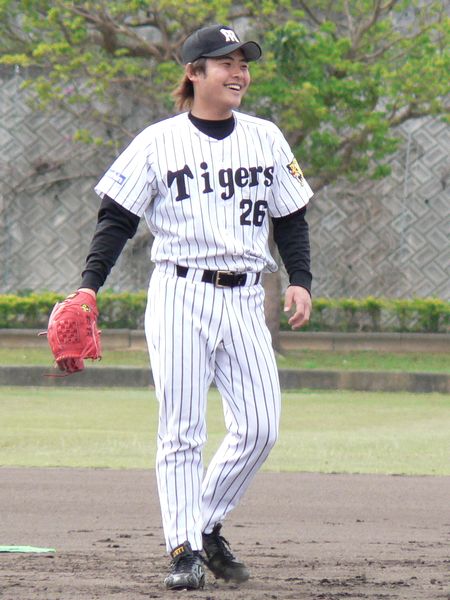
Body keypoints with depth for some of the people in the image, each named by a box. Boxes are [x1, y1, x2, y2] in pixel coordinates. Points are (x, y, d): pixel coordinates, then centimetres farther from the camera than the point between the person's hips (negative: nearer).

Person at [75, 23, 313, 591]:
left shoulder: (265, 138, 11)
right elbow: (116, 219, 1)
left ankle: (208, 526, 16)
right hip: (180, 294, -4)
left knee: (259, 427, -3)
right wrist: (88, 286, -10)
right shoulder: (158, 142, 0)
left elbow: (291, 217, 17)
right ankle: (185, 549, 0)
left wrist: (300, 280, 3)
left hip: (244, 299, 4)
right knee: (181, 430, -6)